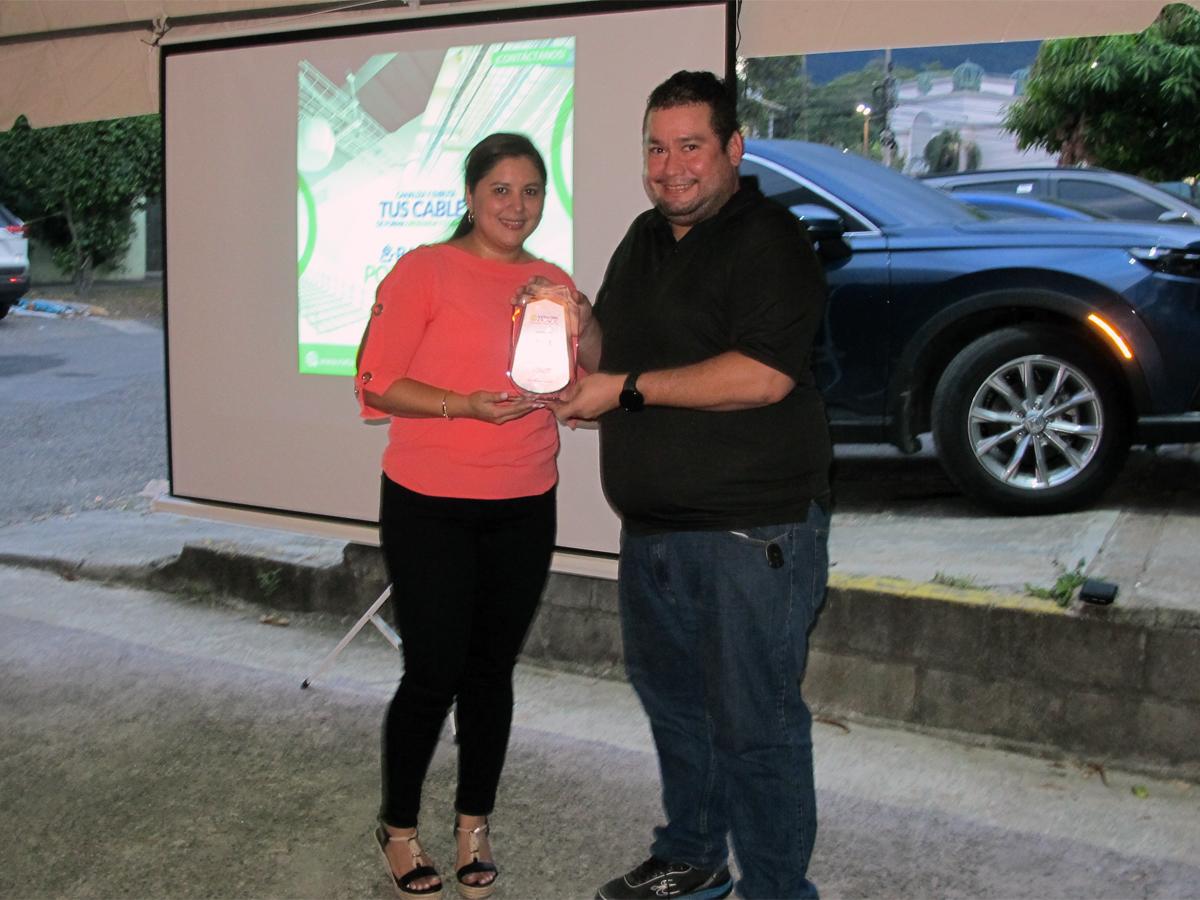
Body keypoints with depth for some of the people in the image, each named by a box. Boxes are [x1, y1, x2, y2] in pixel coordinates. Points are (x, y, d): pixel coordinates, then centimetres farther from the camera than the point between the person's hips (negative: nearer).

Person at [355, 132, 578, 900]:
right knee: (434, 673, 2)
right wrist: (465, 404, -21)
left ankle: (474, 824, 29)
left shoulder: (554, 283, 9)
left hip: (524, 509, 4)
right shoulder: (426, 271, -5)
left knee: (492, 669, 12)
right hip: (430, 507, -4)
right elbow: (377, 383, -9)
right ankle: (399, 828, 25)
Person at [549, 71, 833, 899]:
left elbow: (763, 375, -25)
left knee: (754, 721, -1)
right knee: (672, 698, 20)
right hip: (654, 525, 9)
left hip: (750, 529, -9)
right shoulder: (645, 239, 15)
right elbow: (607, 338, 26)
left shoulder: (768, 240, -13)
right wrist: (576, 335, 1)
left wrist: (628, 388, -19)